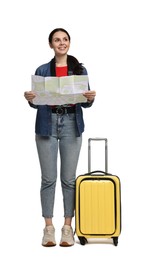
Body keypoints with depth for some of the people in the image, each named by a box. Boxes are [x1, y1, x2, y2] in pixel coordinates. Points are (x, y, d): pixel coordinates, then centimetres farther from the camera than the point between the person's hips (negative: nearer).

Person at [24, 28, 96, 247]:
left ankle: (68, 226, 10)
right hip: (47, 124, 0)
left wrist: (90, 98, -15)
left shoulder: (80, 69, 7)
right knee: (48, 178, 1)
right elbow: (36, 103, 7)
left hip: (71, 125, 0)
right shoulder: (42, 70, 6)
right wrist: (30, 99, -15)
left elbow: (85, 103, 6)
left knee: (69, 178, 2)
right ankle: (49, 227, 8)